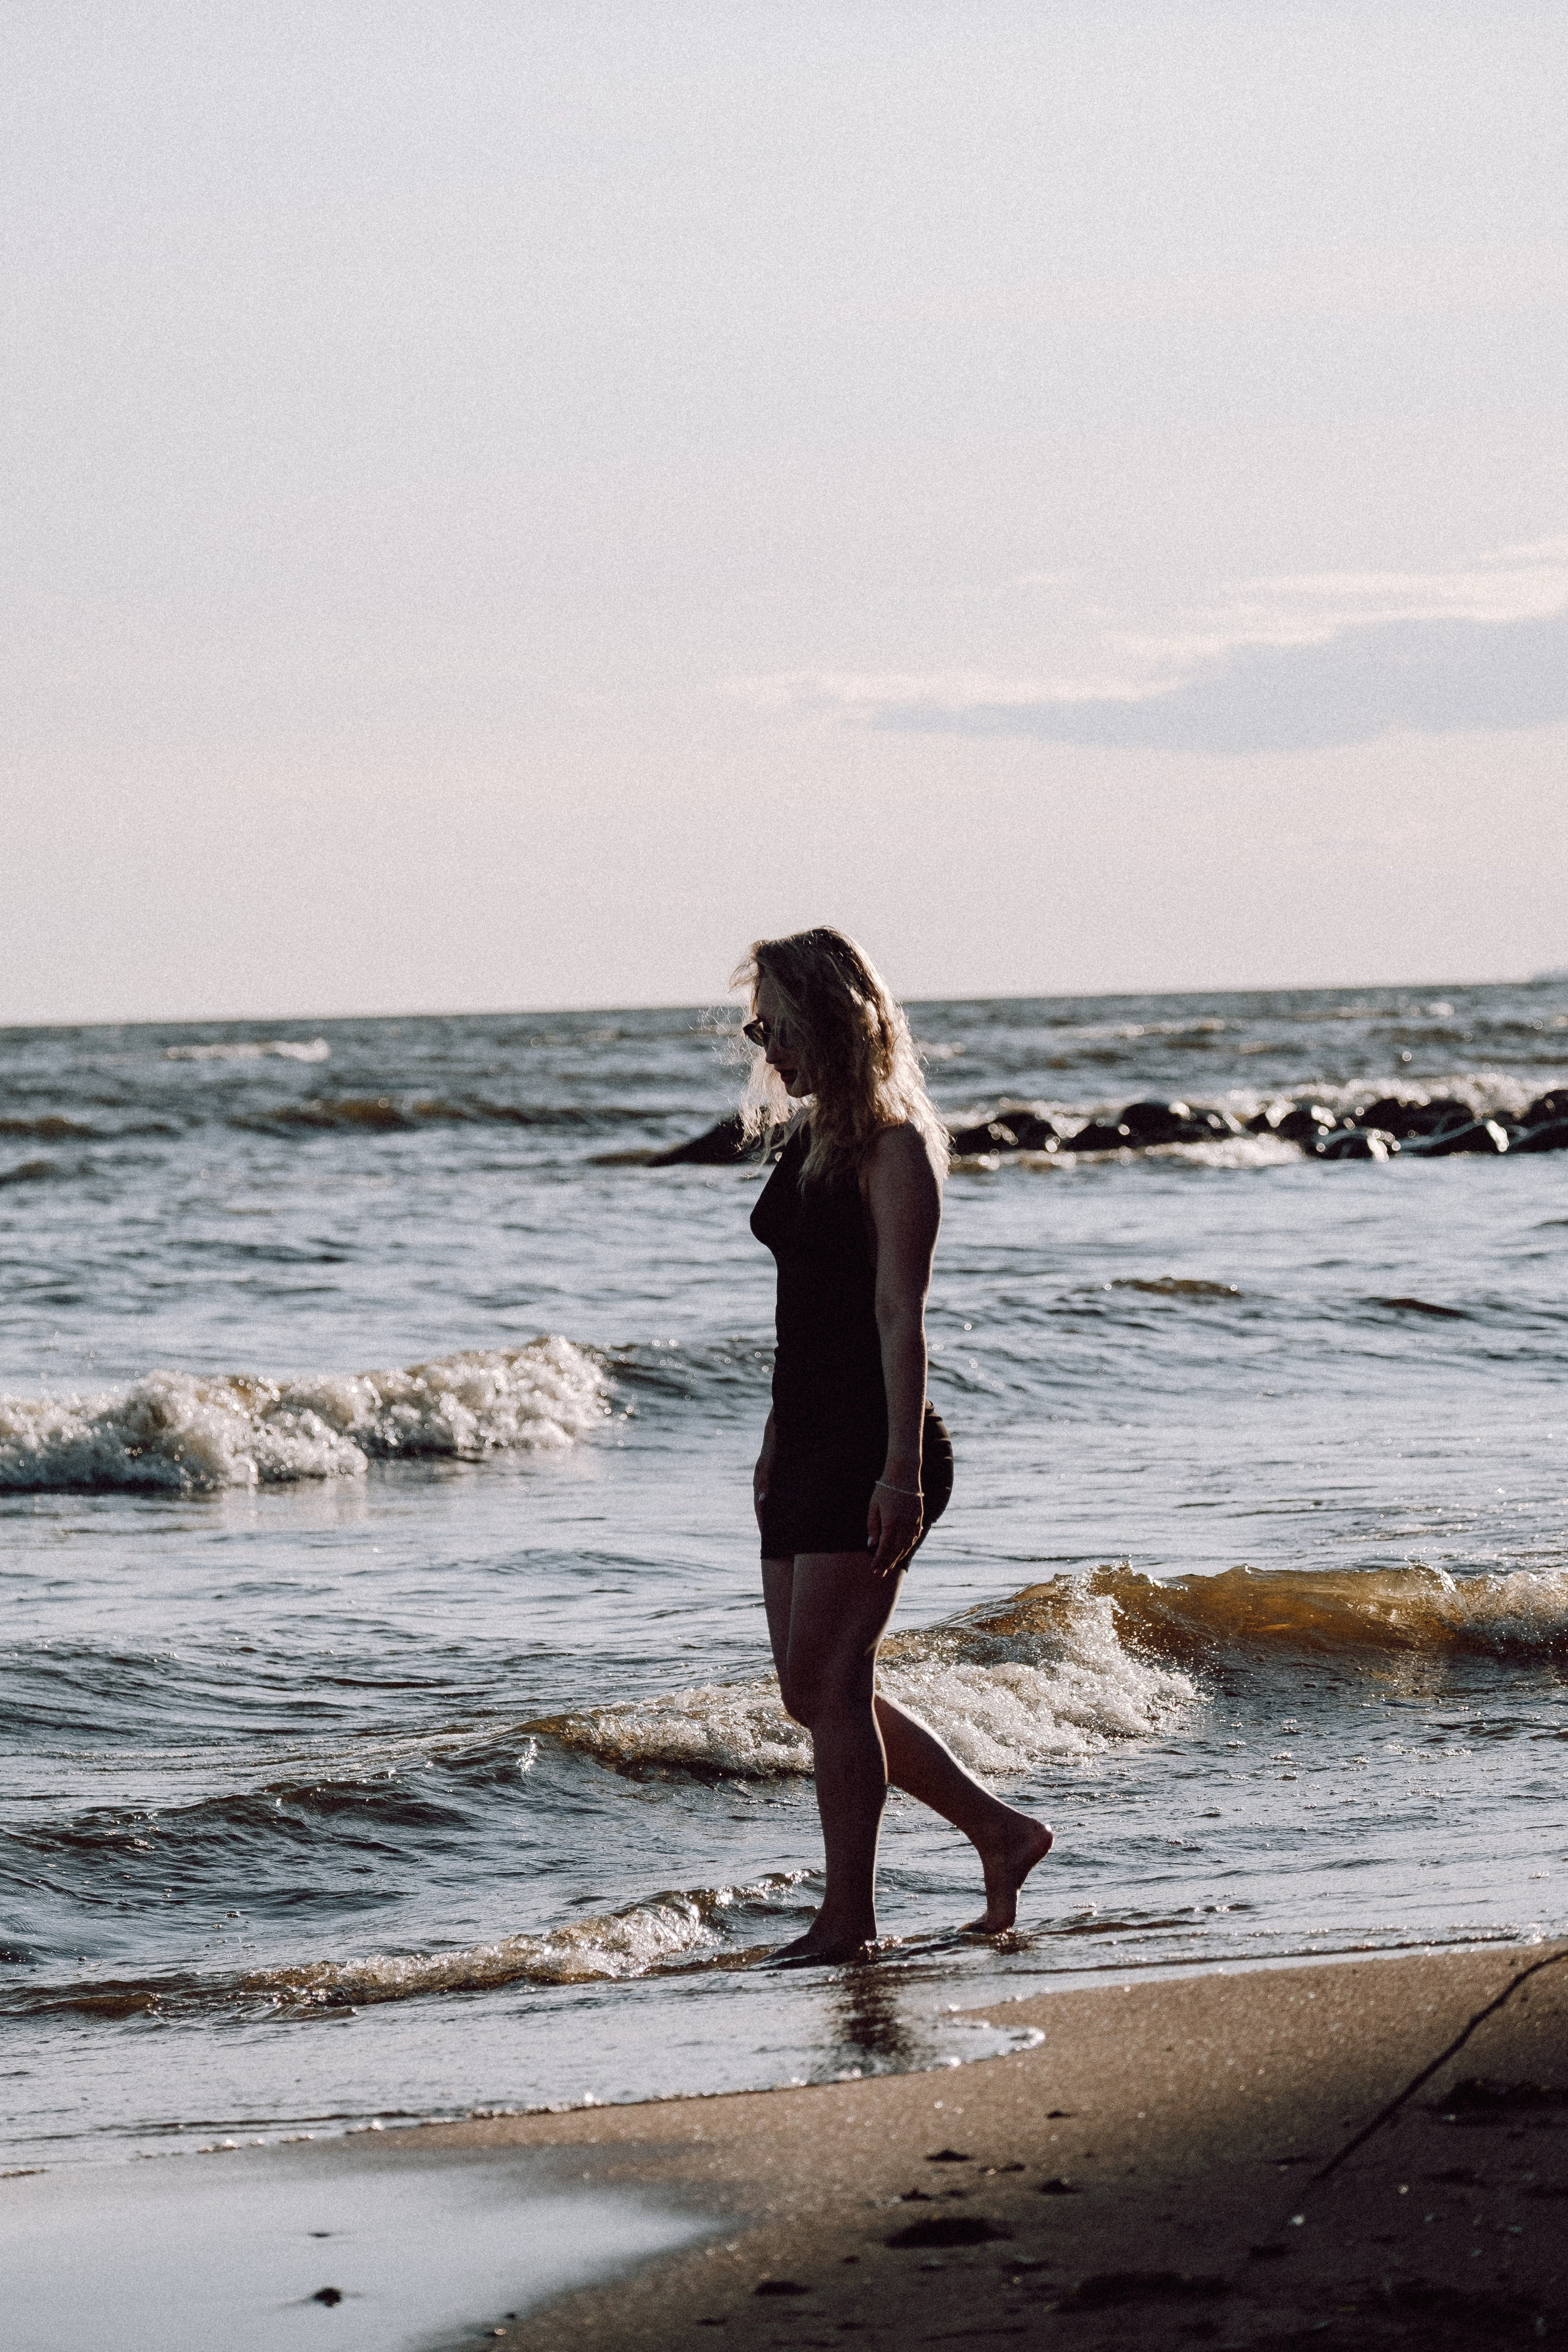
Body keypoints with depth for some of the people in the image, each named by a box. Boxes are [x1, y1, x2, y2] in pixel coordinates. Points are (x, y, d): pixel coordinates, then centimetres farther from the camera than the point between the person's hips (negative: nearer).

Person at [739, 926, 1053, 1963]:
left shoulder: (892, 1148, -12)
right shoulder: (808, 1140, 15)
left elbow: (900, 1316, -17)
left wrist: (902, 1469, -21)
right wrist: (778, 1445, 21)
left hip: (871, 1448, -9)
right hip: (809, 1445, 9)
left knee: (826, 1676, -9)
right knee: (815, 1686, 9)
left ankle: (848, 1915, -2)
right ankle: (1002, 1831, 19)